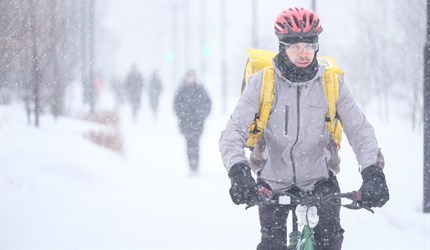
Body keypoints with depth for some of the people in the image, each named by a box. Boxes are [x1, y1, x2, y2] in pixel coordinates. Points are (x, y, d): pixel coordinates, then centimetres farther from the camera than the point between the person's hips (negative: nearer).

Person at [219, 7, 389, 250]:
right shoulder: (262, 82, -14)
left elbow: (360, 130, -12)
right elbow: (234, 131, -19)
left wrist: (373, 174, -29)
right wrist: (239, 173, -37)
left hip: (319, 178, 0)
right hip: (274, 179, 0)